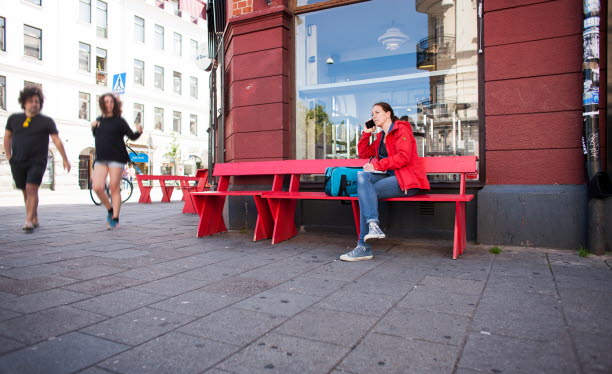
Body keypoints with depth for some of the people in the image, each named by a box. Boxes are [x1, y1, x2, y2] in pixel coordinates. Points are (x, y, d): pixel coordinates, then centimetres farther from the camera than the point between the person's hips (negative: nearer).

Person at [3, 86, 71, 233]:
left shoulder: (46, 121, 1)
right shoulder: (14, 118, 10)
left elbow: (57, 140, -1)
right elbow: (7, 137, 21)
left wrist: (65, 159, -4)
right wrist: (9, 156, 13)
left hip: (37, 162, -3)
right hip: (18, 163, 4)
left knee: (31, 189, -16)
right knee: (26, 192, 10)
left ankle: (28, 222, -17)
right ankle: (35, 219, 24)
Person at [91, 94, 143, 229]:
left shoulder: (119, 121, 1)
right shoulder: (99, 120, 14)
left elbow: (132, 136, -4)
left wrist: (138, 132, -25)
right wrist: (93, 127, 8)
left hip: (116, 158, -4)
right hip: (100, 158, 4)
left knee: (114, 188, -3)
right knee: (97, 187, -6)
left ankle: (115, 219, 4)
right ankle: (110, 210, 18)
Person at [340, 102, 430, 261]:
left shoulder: (401, 129, -1)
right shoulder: (381, 136, 25)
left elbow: (404, 157, -15)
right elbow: (363, 153, 27)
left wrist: (377, 165, -17)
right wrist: (366, 132, 20)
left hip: (407, 179, -7)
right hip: (390, 176, 7)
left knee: (366, 192, -25)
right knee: (362, 176, -23)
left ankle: (364, 246, -24)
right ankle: (373, 225, -36)